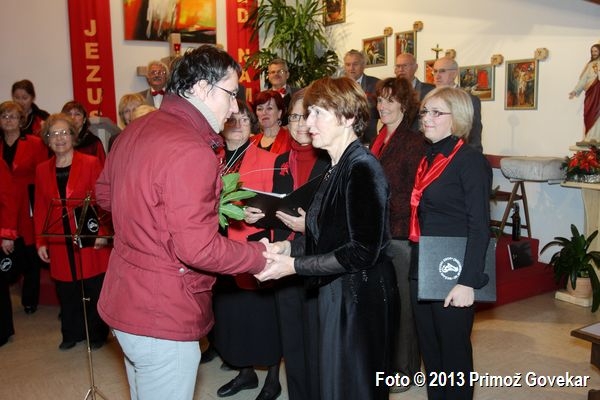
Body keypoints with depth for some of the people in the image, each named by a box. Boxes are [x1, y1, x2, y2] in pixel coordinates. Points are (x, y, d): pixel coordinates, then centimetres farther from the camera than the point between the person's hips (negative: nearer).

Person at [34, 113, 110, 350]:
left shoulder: (91, 164, -5)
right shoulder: (42, 170, 8)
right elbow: (40, 208, 10)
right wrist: (40, 242, 6)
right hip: (59, 244, 4)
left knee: (94, 291, 6)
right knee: (66, 293, 12)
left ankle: (97, 334, 24)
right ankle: (71, 334, 30)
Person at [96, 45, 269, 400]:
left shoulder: (135, 130, 4)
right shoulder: (191, 151, -24)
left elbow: (105, 195, 17)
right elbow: (198, 248, -27)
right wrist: (260, 255, -14)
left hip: (125, 300, 9)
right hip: (163, 317, -9)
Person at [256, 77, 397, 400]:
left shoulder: (362, 168, -19)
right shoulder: (337, 167, 9)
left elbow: (363, 251, -22)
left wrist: (293, 265, -21)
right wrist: (288, 246, -1)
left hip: (359, 297, -9)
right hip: (335, 292, 9)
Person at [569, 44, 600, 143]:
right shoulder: (589, 65, 18)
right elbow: (583, 80, 13)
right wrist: (575, 91, 7)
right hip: (590, 92, 4)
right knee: (588, 115, -2)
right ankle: (589, 138, -2)